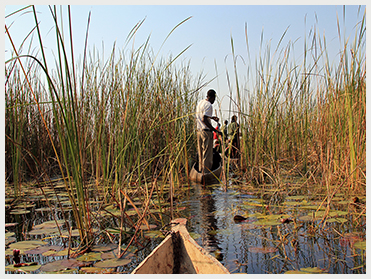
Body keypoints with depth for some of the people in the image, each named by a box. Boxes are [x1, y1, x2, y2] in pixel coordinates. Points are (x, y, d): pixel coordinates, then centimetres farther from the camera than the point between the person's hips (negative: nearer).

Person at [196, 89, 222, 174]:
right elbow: (204, 120, -23)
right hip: (206, 132, -9)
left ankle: (200, 171, 20)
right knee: (207, 155, -4)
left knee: (201, 153, 14)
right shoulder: (208, 105, -14)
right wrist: (215, 130, -22)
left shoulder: (200, 102, 14)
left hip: (199, 131, 9)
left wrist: (211, 117, 34)